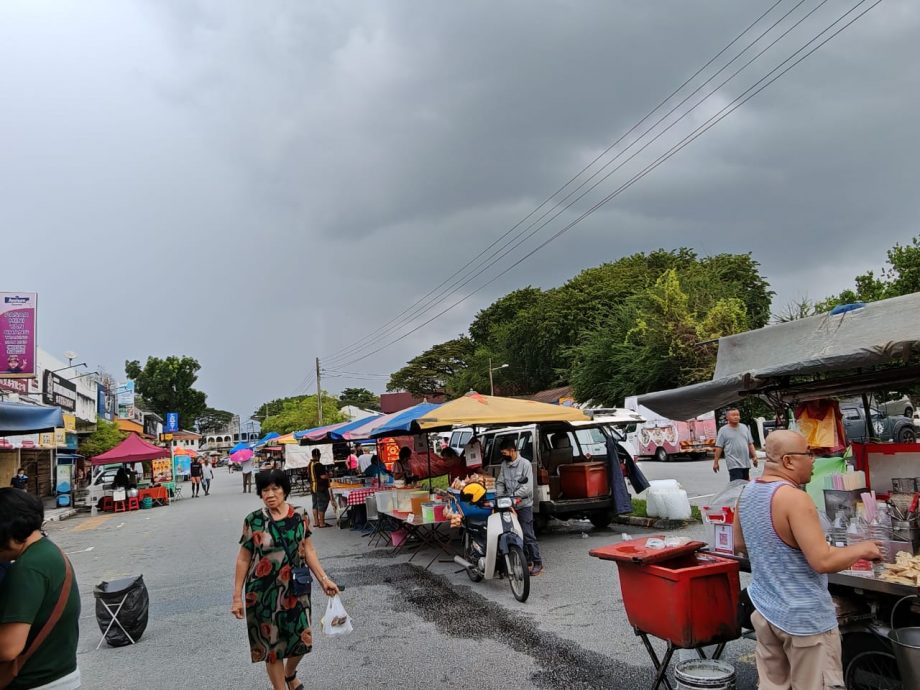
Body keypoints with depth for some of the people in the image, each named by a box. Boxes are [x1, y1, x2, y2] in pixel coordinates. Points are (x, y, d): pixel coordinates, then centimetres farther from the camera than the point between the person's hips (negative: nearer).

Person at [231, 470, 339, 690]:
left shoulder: (300, 516, -3)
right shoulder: (253, 520, -9)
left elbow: (308, 551, 5)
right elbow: (243, 560, -3)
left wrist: (324, 579, -1)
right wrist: (237, 596, -3)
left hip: (295, 589, 2)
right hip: (263, 592, -2)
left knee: (301, 639, 11)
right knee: (271, 644, 7)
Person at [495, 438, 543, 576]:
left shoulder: (525, 464, -11)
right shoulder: (504, 465, 7)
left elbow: (528, 487, -16)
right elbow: (500, 483, 9)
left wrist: (512, 496, -20)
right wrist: (499, 497, -7)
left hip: (524, 505, -6)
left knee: (528, 534, -7)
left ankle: (537, 562, 2)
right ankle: (526, 560, 21)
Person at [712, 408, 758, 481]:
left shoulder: (744, 427, 11)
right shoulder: (723, 430, -4)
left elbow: (750, 444, 17)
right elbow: (719, 447, -6)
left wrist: (754, 456, 10)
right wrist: (716, 462, -8)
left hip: (746, 463, 6)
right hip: (734, 464, -6)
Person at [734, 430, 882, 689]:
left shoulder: (748, 493, 3)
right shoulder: (795, 498, -22)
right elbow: (823, 561, -23)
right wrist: (861, 549, -8)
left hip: (764, 609, 7)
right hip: (804, 617, -7)